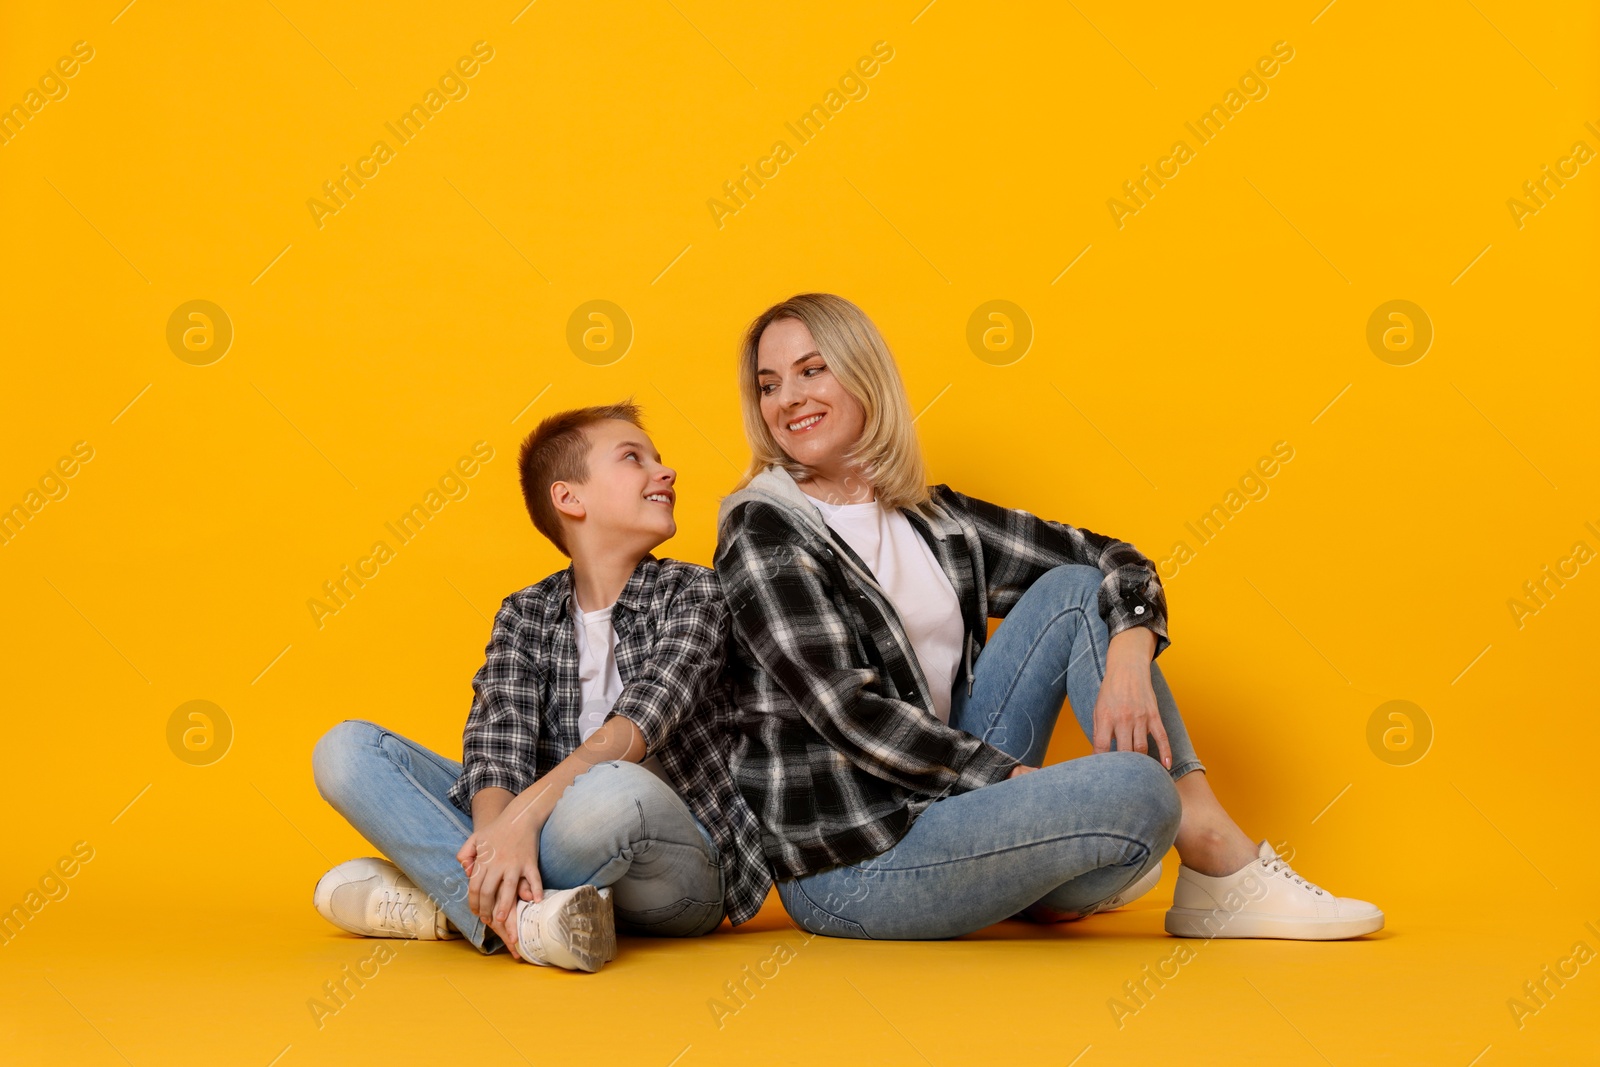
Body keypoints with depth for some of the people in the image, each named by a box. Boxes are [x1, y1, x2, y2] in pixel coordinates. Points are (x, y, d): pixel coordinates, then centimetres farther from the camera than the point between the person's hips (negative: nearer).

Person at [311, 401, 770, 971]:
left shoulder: (692, 592, 0)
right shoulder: (524, 614, 10)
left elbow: (644, 717, -18)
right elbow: (499, 733, -8)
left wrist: (526, 811, -33)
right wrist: (500, 829, -31)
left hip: (676, 871, -4)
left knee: (613, 792, -40)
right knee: (346, 748, -8)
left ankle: (449, 904, -16)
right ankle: (520, 916, -26)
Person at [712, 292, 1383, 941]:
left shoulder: (936, 521, 11)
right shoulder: (763, 532, -8)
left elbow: (1112, 559, 9)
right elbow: (848, 712, -17)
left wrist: (1128, 660, -12)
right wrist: (1020, 780, -19)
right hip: (850, 868, -7)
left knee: (1074, 592, -2)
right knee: (1134, 787, -27)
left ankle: (1222, 855, -5)